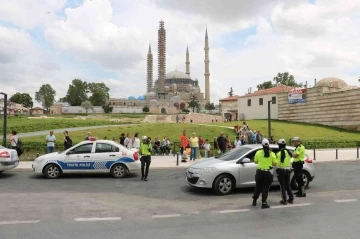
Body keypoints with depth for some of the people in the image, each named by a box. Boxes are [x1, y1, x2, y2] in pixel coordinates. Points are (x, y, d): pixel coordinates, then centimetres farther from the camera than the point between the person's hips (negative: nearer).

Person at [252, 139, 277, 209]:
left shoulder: (258, 152, -6)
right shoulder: (272, 154, -6)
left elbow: (255, 162, 3)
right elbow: (274, 164, -3)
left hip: (260, 172, 1)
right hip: (268, 173, -1)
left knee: (258, 187, 16)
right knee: (265, 188, 5)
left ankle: (254, 200, 26)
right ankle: (264, 203, 4)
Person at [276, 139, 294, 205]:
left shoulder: (279, 153, -17)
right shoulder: (288, 152, 2)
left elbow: (277, 163, -19)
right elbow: (289, 160, 7)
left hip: (281, 170, -5)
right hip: (288, 169, 6)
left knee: (282, 186, 4)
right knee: (288, 185, 18)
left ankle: (284, 200, 4)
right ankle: (291, 199, 20)